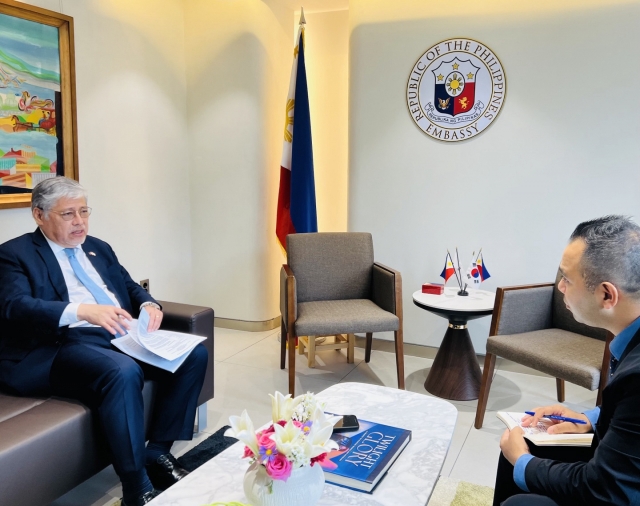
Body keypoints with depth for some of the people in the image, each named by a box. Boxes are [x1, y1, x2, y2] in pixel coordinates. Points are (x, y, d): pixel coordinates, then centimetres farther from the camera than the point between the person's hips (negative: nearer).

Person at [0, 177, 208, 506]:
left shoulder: (98, 248, 22)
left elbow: (131, 288, 24)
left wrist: (149, 305, -2)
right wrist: (82, 310, -33)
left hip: (123, 336, 7)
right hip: (66, 346, -7)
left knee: (193, 353, -12)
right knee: (123, 372, -36)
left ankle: (158, 451, -4)